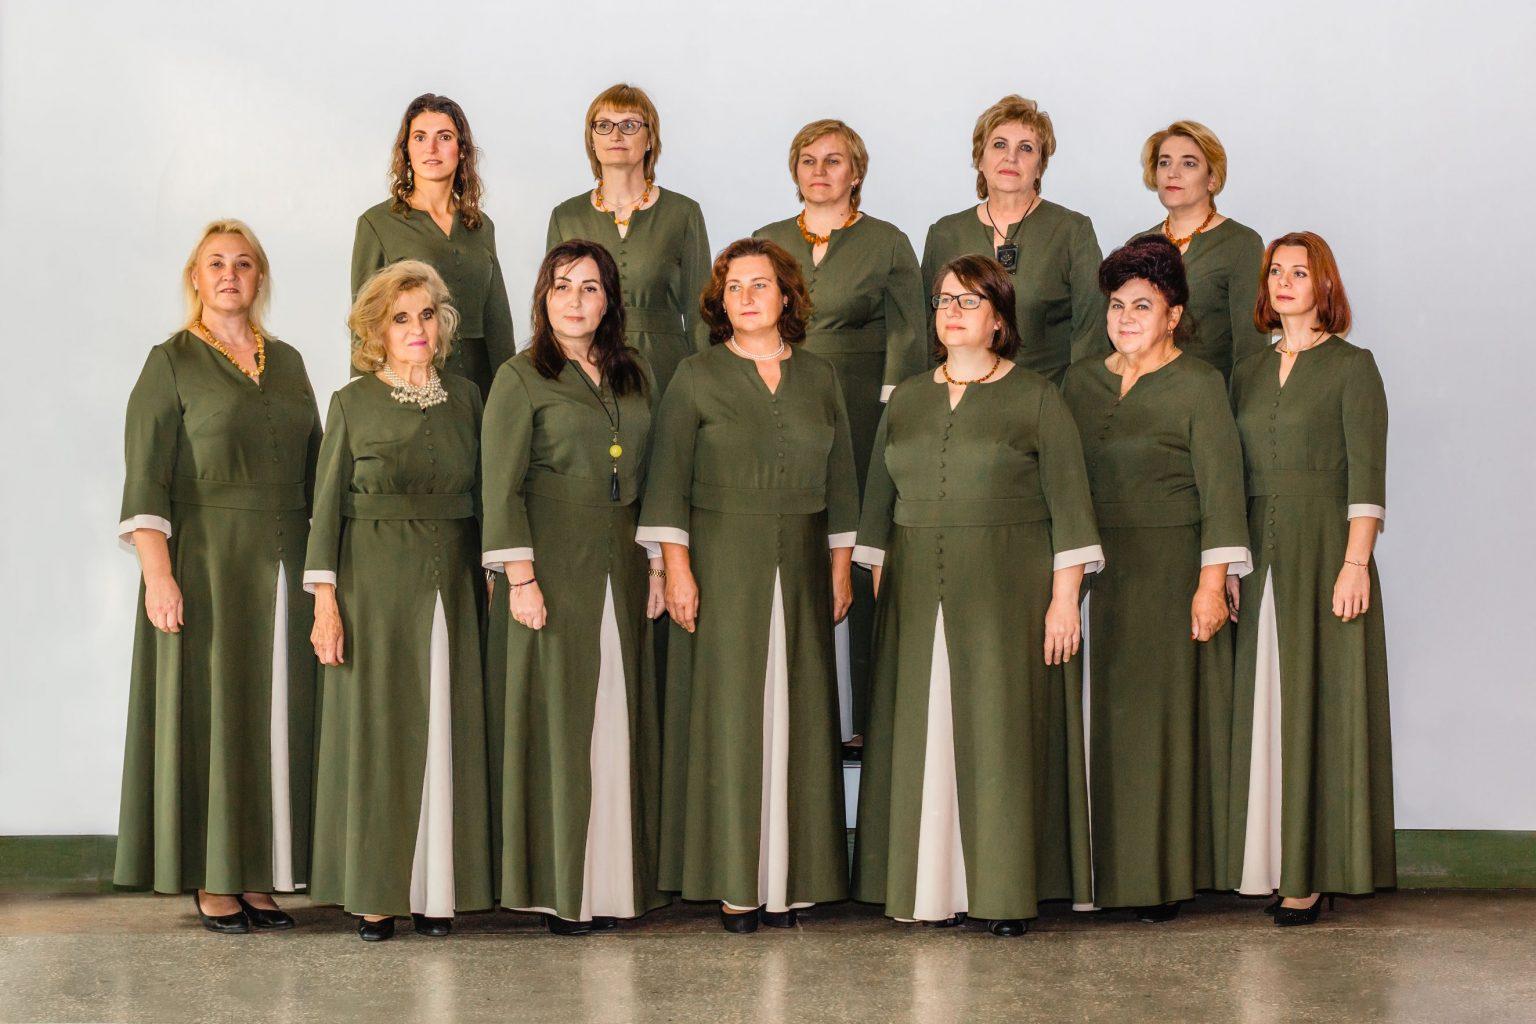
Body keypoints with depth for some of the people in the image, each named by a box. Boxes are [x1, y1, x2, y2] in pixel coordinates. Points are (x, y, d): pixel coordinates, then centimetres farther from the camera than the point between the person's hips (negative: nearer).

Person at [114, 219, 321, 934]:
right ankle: (212, 881, 3)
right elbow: (146, 480, -7)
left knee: (274, 713, 4)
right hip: (205, 559, -5)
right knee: (209, 709, -3)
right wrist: (158, 575, -17)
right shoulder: (171, 363, -1)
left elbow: (315, 465, 16)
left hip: (285, 565, 5)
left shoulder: (287, 362, 14)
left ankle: (257, 874, 11)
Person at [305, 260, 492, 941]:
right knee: (376, 730, -1)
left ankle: (436, 888, 9)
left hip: (453, 585, 3)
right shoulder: (352, 404, 2)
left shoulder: (465, 398, 10)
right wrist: (325, 602, -7)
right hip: (375, 584, -3)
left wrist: (490, 574, 6)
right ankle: (374, 892, 5)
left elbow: (482, 495, 14)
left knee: (446, 730, 2)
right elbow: (327, 506, 0)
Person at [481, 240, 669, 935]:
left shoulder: (634, 377, 14)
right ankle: (554, 886, 3)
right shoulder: (521, 378, -2)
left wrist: (656, 565, 10)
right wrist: (520, 577, -13)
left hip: (622, 569, 5)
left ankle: (612, 880, 12)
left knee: (619, 722, 5)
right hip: (552, 569, -5)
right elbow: (501, 488, -6)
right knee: (554, 721, -3)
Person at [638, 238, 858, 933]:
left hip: (801, 567, 3)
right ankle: (733, 880, 2)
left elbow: (839, 482, 13)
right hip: (721, 564, -3)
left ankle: (789, 876, 10)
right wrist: (676, 569, -9)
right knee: (729, 712, -3)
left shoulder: (819, 378, 10)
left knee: (795, 713, 3)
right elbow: (669, 481, -2)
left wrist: (841, 569, 9)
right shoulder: (697, 377, 1)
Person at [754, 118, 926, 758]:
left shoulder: (889, 244, 7)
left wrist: (891, 417, -4)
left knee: (859, 567, -6)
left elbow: (906, 337, 4)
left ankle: (859, 717, -1)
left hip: (861, 417, -3)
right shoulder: (768, 242, 17)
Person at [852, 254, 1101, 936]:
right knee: (923, 735, 3)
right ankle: (934, 887, 9)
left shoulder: (1035, 397, 1)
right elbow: (879, 498, 16)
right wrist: (878, 585, 8)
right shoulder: (908, 399, 14)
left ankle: (1006, 891, 3)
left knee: (1002, 732, -4)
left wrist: (1064, 598, -10)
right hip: (918, 593, 4)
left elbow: (1068, 502, -3)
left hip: (1008, 591, -4)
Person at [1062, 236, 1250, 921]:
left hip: (1169, 572, -4)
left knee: (1161, 717, -1)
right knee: (1097, 718, 4)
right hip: (1092, 568, 5)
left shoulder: (1198, 385, -3)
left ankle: (1161, 874, 6)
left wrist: (1212, 582, -14)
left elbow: (1221, 487, -8)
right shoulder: (1081, 381, 12)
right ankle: (1100, 867, 12)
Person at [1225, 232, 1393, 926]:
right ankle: (1270, 863, 8)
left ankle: (1312, 869, 0)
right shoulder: (1248, 373, 15)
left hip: (1325, 549, -5)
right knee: (1264, 707, 3)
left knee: (1319, 704, -4)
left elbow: (1366, 475, -7)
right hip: (1259, 556, 5)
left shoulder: (1352, 367, 0)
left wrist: (1355, 562, -16)